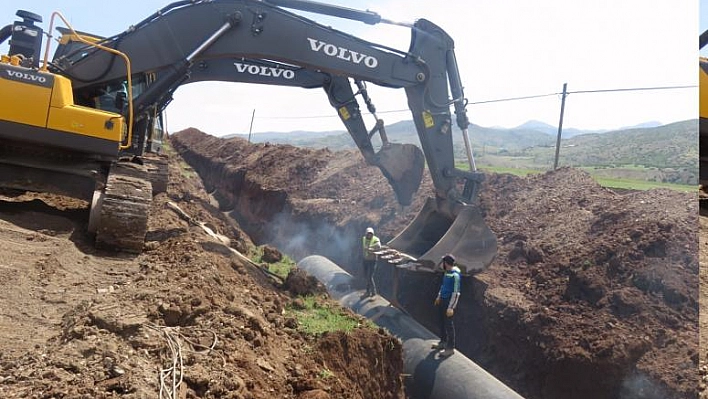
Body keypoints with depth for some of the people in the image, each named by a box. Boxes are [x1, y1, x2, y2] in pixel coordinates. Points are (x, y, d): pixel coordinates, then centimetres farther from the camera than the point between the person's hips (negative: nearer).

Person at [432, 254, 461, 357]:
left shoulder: (455, 275, -22)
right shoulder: (446, 272, 7)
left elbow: (456, 292, -22)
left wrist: (451, 307, -23)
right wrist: (439, 296, 28)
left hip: (450, 301, -9)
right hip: (442, 300, 9)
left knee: (449, 324, -1)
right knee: (442, 321, 18)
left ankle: (450, 348, 9)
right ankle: (443, 342, 34)